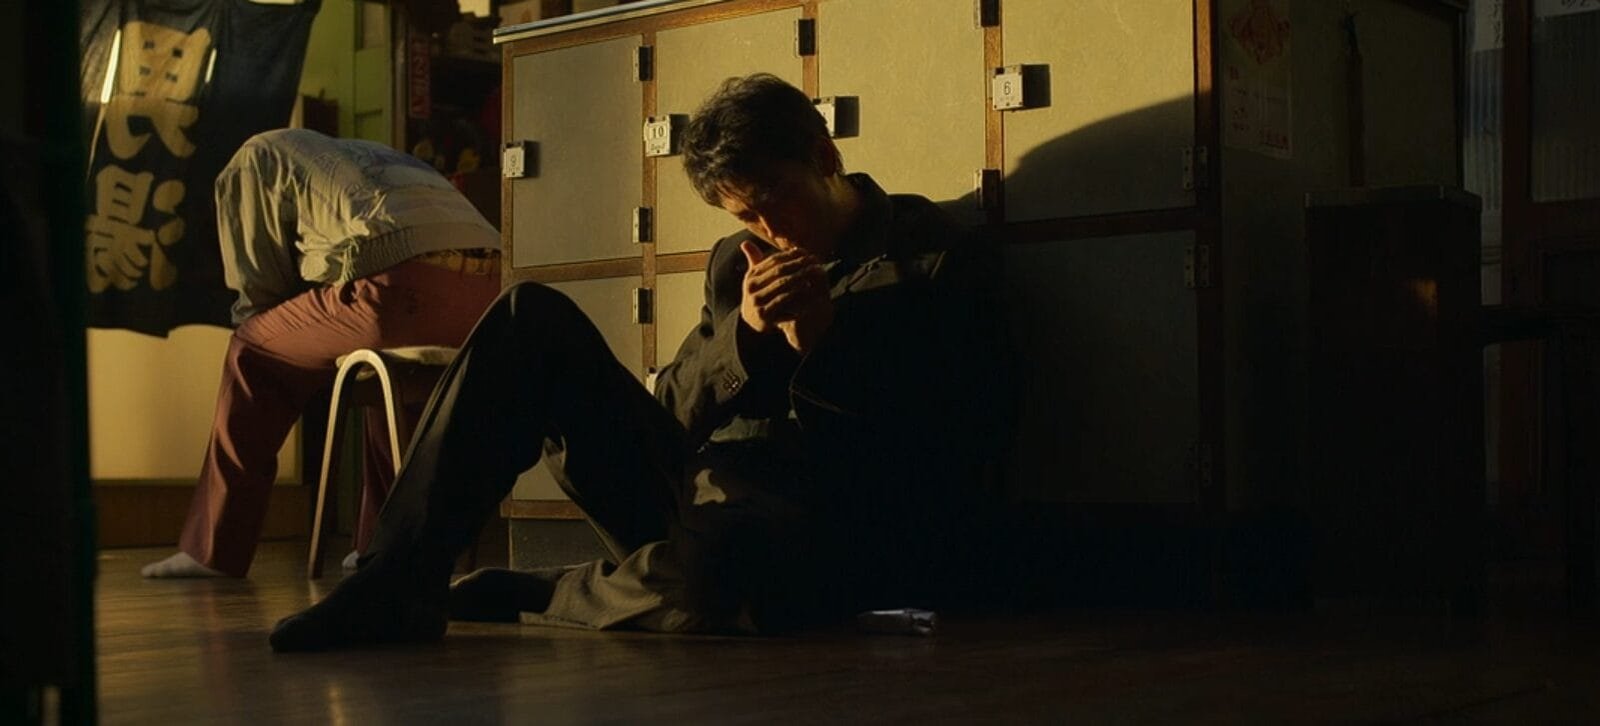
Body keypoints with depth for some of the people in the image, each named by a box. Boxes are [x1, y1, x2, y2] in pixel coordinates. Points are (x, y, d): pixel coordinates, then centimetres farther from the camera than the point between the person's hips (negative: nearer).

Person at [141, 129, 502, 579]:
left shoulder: (251, 161, 22)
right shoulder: (373, 155, 42)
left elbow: (259, 292, 19)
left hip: (407, 283, -6)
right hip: (488, 289, 7)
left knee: (252, 352, 16)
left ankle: (213, 552, 16)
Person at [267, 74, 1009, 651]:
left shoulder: (939, 260, 0)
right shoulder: (736, 263, 17)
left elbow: (951, 454, -7)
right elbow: (672, 414, 11)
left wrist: (825, 344, -15)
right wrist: (744, 332, -7)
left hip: (824, 536, -6)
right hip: (696, 499, 6)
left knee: (699, 567, -43)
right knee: (533, 318, -7)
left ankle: (523, 594, -9)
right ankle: (400, 582, -14)